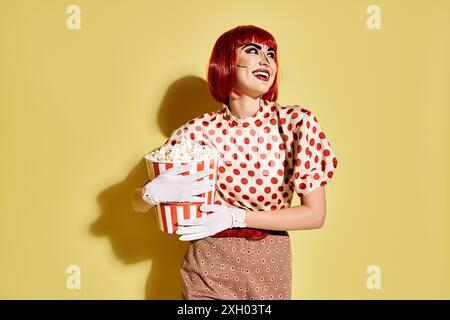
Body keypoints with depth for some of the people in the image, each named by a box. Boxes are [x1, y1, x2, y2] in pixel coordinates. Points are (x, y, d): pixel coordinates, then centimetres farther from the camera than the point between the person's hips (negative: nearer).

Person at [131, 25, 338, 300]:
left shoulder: (296, 122, -13)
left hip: (270, 266, 1)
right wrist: (153, 192, -25)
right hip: (209, 267, 0)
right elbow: (138, 202, -2)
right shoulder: (198, 132, -11)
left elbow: (315, 215, -11)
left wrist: (236, 217, -18)